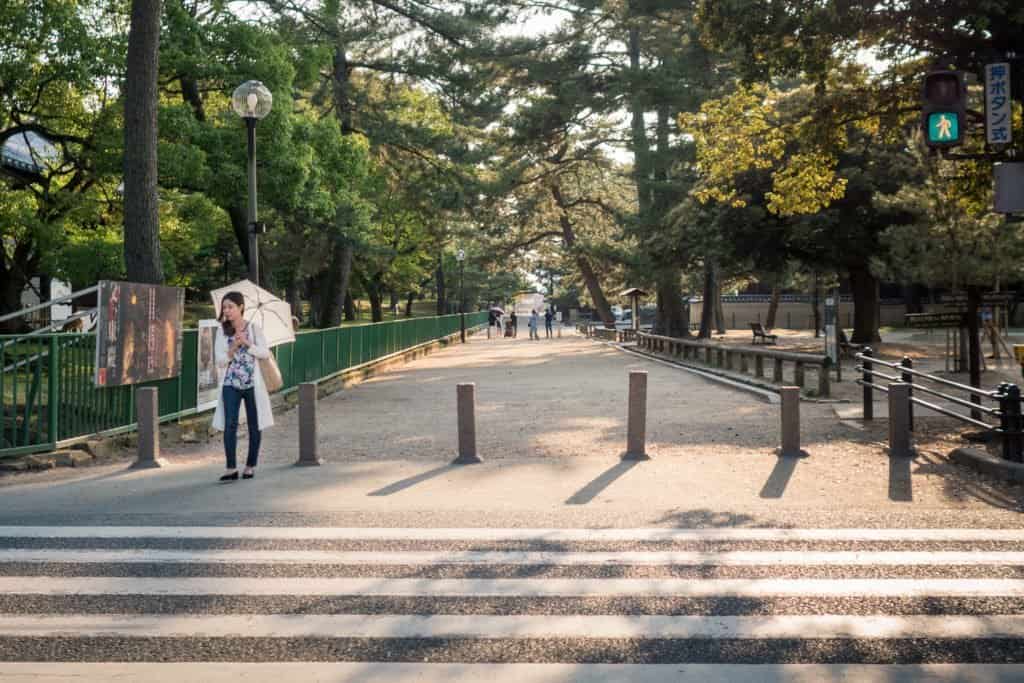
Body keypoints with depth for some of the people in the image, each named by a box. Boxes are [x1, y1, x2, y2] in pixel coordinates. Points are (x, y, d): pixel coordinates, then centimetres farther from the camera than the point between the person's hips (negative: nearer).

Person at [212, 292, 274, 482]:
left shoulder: (253, 328, 1)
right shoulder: (222, 331, 4)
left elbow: (265, 353, -6)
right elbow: (220, 360, -1)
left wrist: (247, 343, -17)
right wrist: (233, 348, -17)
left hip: (252, 383, 0)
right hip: (231, 384, 0)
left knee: (254, 425, 6)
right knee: (229, 425, -10)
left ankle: (251, 466, 17)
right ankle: (231, 468, -6)